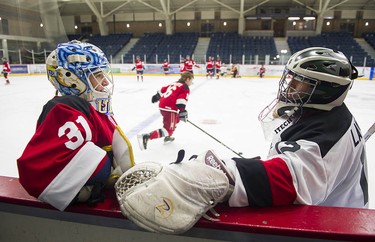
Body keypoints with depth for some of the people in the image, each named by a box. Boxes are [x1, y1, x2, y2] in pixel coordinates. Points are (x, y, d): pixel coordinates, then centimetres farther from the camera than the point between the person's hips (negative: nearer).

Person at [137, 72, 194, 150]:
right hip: (170, 108, -10)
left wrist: (157, 96, 41)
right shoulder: (185, 88, -3)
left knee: (176, 119, 31)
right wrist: (182, 111, -23)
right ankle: (146, 137, -21)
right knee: (169, 129, -8)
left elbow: (163, 89, 29)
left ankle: (167, 137, 40)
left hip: (162, 105, 10)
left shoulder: (175, 84, 22)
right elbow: (181, 99, -19)